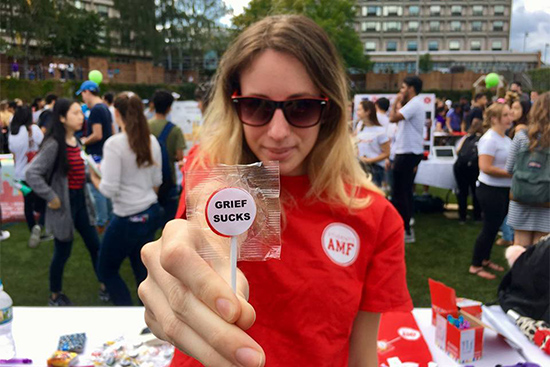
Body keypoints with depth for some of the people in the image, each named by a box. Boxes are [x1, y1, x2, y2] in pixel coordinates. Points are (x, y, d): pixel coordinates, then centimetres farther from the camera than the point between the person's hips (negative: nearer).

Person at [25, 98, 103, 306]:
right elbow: (32, 174, -24)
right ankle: (55, 297, 28)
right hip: (64, 204, -7)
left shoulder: (76, 141, 6)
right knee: (62, 253, 7)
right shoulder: (54, 144, -18)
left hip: (80, 200, 7)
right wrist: (51, 197, -20)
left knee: (95, 246, 13)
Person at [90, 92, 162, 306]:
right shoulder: (152, 141, 2)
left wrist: (94, 178, 1)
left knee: (106, 270, 15)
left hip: (127, 219, -6)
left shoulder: (114, 144, -17)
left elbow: (109, 189, -18)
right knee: (143, 272, 17)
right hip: (151, 213, 6)